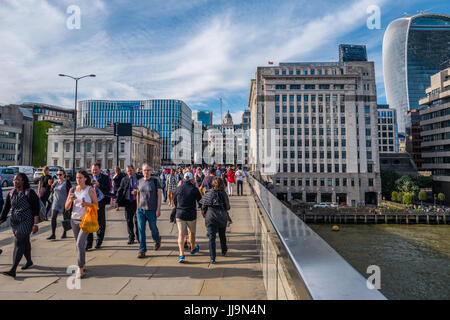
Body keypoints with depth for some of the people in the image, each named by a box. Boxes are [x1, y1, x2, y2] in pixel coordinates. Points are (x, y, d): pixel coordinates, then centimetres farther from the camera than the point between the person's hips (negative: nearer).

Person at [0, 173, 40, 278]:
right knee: (25, 242, 18)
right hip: (14, 222, 6)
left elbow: (36, 209, -12)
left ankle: (13, 270, -7)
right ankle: (29, 261, 36)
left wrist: (35, 224, -14)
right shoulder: (11, 193, 5)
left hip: (26, 222, -6)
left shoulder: (30, 193, -12)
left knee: (19, 243, -9)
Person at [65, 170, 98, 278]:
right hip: (74, 219, 5)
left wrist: (87, 204, -22)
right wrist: (70, 200, -14)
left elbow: (96, 205, -4)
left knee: (80, 244, -12)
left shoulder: (90, 190, -7)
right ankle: (83, 265, 29)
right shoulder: (72, 190, 5)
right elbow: (67, 207, 6)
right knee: (79, 244, 14)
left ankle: (80, 269, -2)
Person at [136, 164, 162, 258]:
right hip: (141, 209, 3)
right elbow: (138, 195, 16)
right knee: (141, 230, 2)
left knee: (153, 228, 9)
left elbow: (159, 195, -7)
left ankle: (157, 240, 40)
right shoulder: (139, 181, 6)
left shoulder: (155, 181, -6)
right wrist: (138, 207, 13)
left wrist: (158, 209, -12)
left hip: (152, 210, -3)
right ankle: (142, 250, 13)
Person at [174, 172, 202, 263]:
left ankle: (181, 254, -8)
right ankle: (193, 249, 39)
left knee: (181, 234, 2)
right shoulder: (194, 189, -11)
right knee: (192, 233, 18)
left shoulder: (178, 188, -1)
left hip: (180, 214, 1)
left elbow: (175, 202, 10)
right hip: (191, 215, -1)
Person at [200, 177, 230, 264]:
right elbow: (227, 207, 0)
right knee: (222, 235, 21)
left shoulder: (208, 193, -6)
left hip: (210, 217, -1)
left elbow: (204, 206, -3)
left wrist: (204, 214, 13)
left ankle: (212, 258, -1)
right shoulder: (223, 194, -6)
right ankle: (224, 251, 41)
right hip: (222, 217, 1)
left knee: (212, 237, 2)